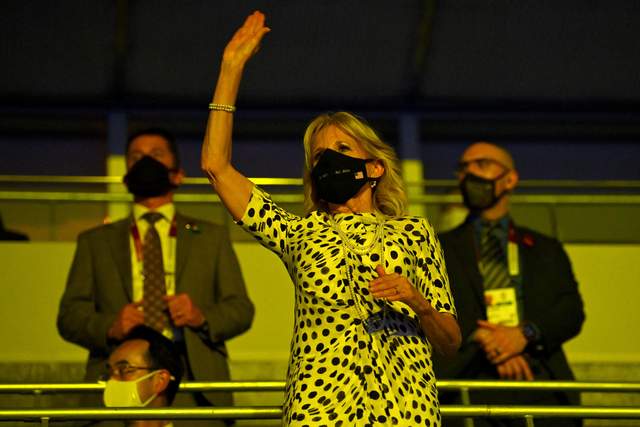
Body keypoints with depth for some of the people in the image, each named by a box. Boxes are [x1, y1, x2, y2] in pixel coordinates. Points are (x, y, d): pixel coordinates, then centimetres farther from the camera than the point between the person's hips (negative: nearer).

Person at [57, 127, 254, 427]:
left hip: (194, 385, 0)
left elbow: (241, 309, 14)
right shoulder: (94, 242, 21)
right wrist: (108, 326, -9)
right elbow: (69, 315, 12)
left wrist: (203, 317, -7)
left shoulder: (211, 237, 21)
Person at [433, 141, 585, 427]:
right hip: (472, 390, -1)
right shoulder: (440, 249, 18)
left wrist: (525, 334, -9)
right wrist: (480, 338, -13)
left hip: (542, 389, 2)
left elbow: (572, 310, 11)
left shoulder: (547, 250, 24)